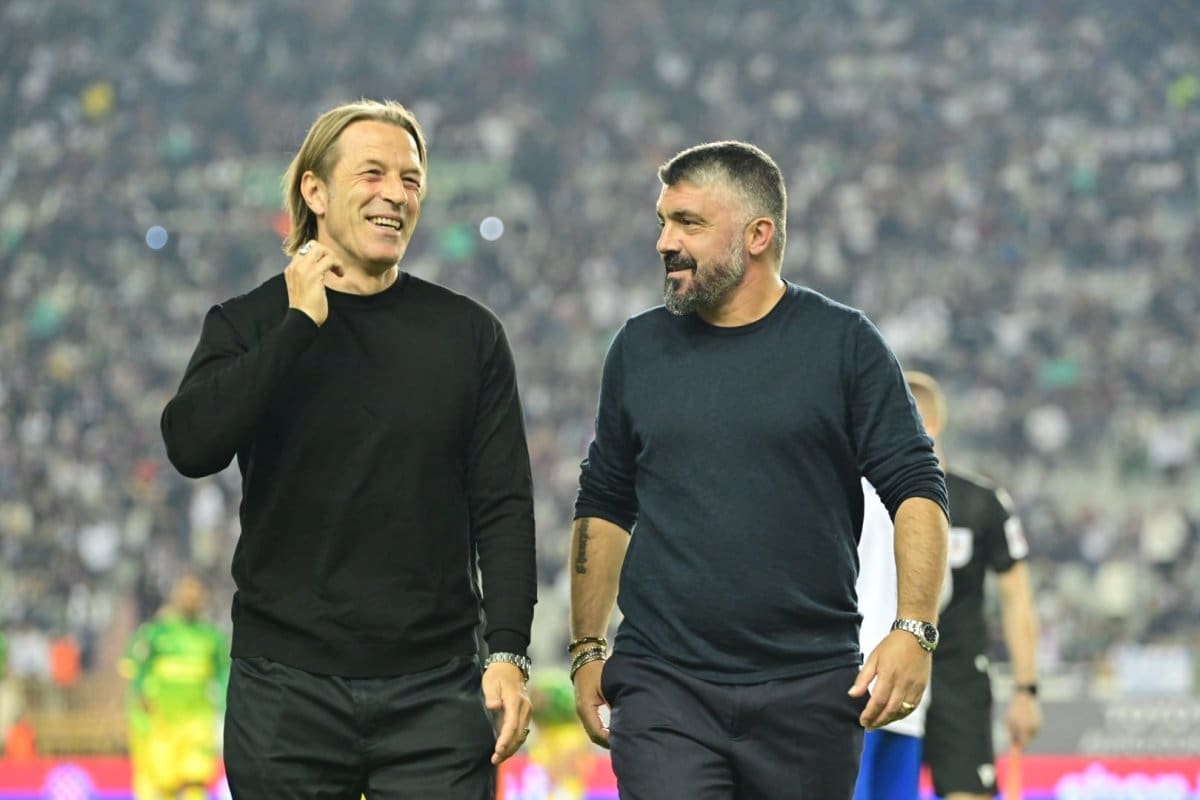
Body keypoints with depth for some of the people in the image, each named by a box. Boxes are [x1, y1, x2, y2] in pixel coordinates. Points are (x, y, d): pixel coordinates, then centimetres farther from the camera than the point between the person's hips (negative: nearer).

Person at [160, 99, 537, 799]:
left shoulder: (469, 333, 8)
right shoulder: (250, 326, 6)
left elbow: (503, 505, 5)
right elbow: (192, 445, -12)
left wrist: (509, 651, -6)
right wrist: (301, 323, -11)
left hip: (435, 688, 0)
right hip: (286, 686, 0)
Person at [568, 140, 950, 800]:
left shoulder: (844, 344, 2)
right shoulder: (639, 349, 10)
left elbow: (916, 491, 0)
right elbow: (603, 508, 18)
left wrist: (914, 630, -12)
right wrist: (587, 650, 13)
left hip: (809, 690, -1)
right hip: (662, 687, 1)